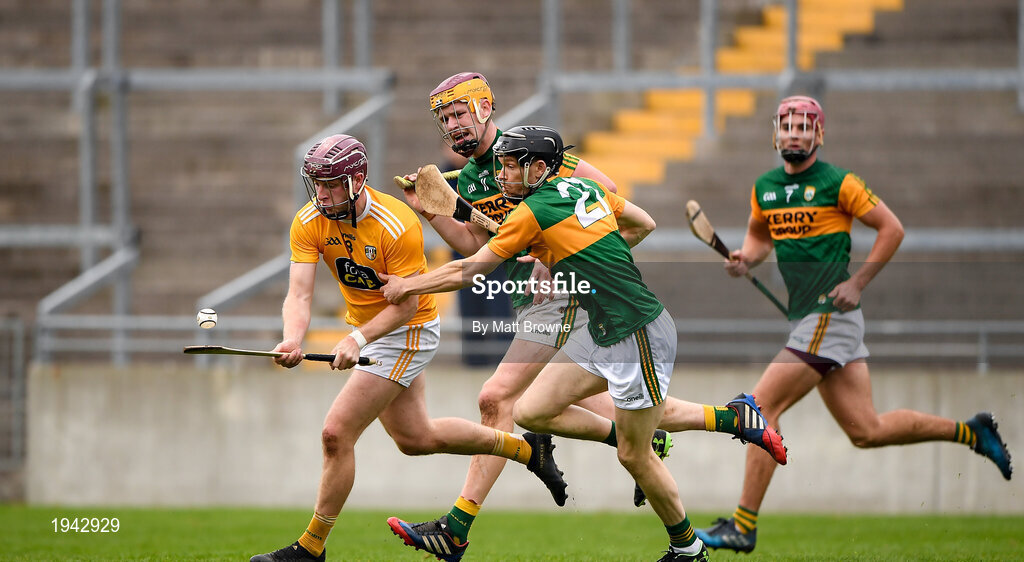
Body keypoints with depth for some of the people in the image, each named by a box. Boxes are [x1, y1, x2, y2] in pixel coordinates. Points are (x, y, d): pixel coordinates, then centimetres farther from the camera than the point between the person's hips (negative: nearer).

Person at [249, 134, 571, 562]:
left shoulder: (398, 226, -28)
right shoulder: (309, 222, -12)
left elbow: (405, 304, -24)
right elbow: (299, 294, -20)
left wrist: (358, 339, -38)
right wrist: (293, 339, -40)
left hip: (408, 332, -8)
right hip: (366, 329, 8)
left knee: (336, 434, -14)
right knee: (414, 438, 21)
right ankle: (527, 449, 38)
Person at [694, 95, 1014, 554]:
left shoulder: (838, 183, -8)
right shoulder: (765, 187, 12)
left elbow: (892, 228, -4)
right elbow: (760, 236, 29)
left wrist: (857, 283, -10)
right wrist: (744, 258, 6)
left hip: (830, 314, -8)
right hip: (805, 317, 8)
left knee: (762, 407, -13)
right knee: (866, 431, 10)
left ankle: (743, 526, -9)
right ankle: (969, 431, 24)